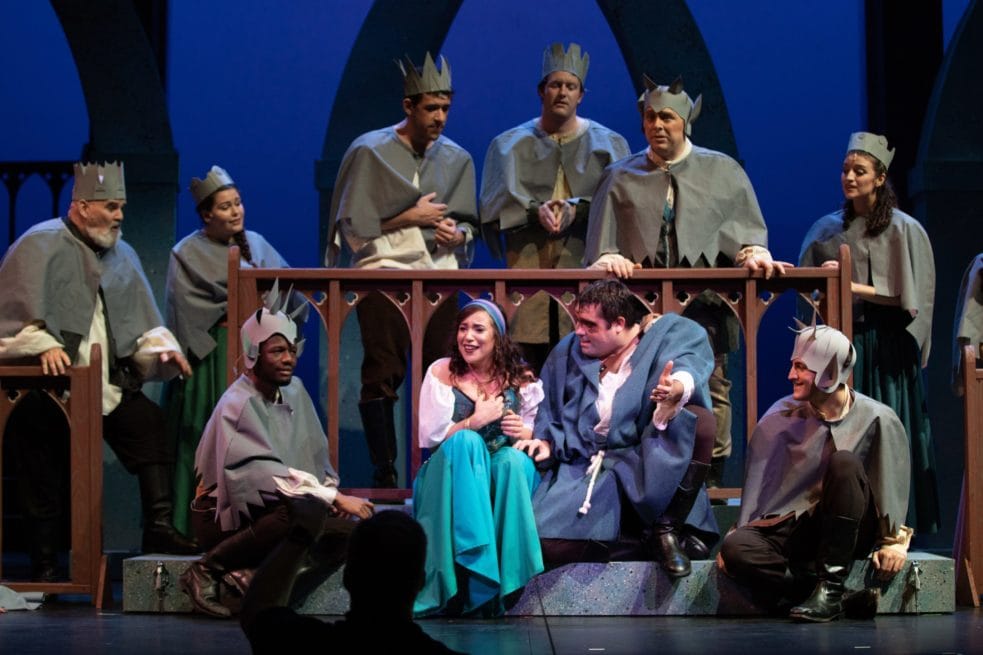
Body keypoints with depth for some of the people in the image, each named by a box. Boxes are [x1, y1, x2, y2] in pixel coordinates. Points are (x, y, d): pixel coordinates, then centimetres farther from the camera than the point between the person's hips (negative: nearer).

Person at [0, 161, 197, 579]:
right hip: (51, 386, -5)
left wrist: (161, 347, -3)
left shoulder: (121, 254, 16)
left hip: (109, 383, 5)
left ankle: (158, 528, -12)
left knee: (150, 427, -14)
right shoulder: (41, 245, -4)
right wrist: (45, 345, -29)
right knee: (45, 477, -1)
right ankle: (46, 564, 8)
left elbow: (142, 318, 15)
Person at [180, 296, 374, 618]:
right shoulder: (239, 404, -17)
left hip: (264, 512, 7)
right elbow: (265, 472, -29)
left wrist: (332, 493, -7)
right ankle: (206, 570, -20)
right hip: (225, 516, -7)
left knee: (345, 533, -17)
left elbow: (317, 456, 14)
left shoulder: (294, 391, 7)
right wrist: (333, 498, -33)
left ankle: (249, 574, -17)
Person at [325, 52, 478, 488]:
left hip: (439, 273, 4)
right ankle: (384, 474, -4)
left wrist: (455, 233, -5)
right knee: (383, 375, -7)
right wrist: (410, 217, -7)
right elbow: (353, 226, -1)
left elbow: (467, 224, 18)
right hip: (384, 271, -3)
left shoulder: (456, 159, 12)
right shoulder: (370, 152, -1)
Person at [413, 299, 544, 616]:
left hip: (503, 475, 1)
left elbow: (534, 437, 9)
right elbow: (430, 437, -3)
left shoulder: (518, 377, 6)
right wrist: (475, 421, -17)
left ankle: (505, 580, -35)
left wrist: (524, 433, -15)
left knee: (515, 459, -33)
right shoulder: (442, 373, 1)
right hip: (450, 477, -1)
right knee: (467, 440, -33)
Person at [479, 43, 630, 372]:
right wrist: (536, 210, -17)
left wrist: (578, 209, -17)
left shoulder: (608, 145, 12)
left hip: (587, 261, -1)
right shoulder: (511, 145, 13)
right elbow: (496, 202, 2)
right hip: (529, 259, 1)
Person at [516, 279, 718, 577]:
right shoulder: (567, 354, 11)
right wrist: (546, 442, -2)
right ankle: (644, 541, -3)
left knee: (699, 420, -32)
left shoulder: (669, 335, -1)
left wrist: (678, 388, -46)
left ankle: (666, 529, -19)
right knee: (547, 543, -24)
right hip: (584, 470, 2)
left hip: (649, 468, -2)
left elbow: (687, 363, -23)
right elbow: (549, 414, 19)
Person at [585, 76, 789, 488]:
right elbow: (603, 240, 11)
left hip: (705, 303, 0)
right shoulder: (621, 178, 15)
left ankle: (711, 482, -2)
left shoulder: (722, 172, 14)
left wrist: (753, 252, -10)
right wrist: (608, 259, -9)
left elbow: (744, 229, 9)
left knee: (711, 390, -5)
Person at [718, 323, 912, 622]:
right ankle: (849, 598, -25)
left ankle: (831, 586, -28)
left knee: (844, 462, -31)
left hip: (850, 531, -2)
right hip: (794, 526, 2)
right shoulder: (781, 417, 1)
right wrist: (733, 542, 1)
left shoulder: (876, 421, -5)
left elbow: (894, 484, -1)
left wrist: (893, 541, -5)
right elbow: (757, 483, 4)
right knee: (736, 548, -28)